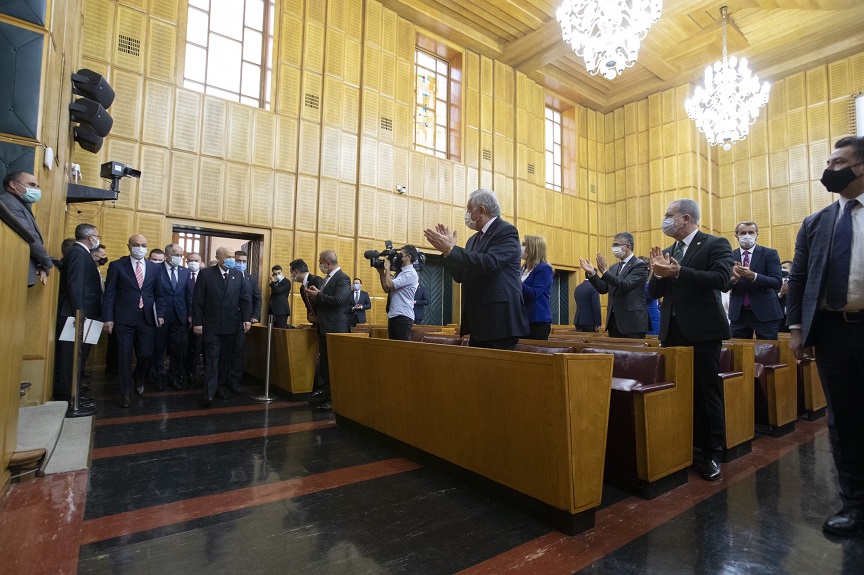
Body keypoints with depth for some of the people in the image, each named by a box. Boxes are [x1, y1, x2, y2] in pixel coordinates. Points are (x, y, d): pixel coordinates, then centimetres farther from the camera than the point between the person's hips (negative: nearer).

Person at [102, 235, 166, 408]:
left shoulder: (154, 267, 9)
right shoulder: (117, 265, 1)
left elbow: (158, 294, 12)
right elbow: (109, 294, -1)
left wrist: (160, 314, 3)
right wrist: (108, 318, -7)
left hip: (147, 318, 2)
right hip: (124, 318, -2)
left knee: (145, 354, 4)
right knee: (125, 355, 4)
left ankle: (138, 379, 35)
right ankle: (126, 392, 18)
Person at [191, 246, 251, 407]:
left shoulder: (238, 275, 6)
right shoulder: (205, 274, -2)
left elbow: (245, 298, 3)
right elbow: (197, 300, -4)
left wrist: (247, 318, -6)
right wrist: (197, 322, -8)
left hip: (231, 325, 3)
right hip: (211, 325, -3)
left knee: (226, 358, 11)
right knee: (211, 358, -3)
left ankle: (222, 386, 24)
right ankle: (209, 393, -2)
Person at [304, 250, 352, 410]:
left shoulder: (343, 278, -12)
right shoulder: (327, 278, 16)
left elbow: (339, 300, -26)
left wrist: (318, 295, -17)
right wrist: (313, 295, 2)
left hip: (335, 328, -9)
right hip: (324, 327, 9)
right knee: (325, 361, 15)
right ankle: (324, 392, 26)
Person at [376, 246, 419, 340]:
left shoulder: (410, 273, -12)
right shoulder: (400, 272, 17)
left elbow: (389, 284, -20)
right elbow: (387, 289, 18)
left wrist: (387, 268, -6)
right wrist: (381, 272, 13)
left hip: (403, 316, -9)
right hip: (393, 315, 9)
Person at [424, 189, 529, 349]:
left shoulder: (507, 231, -8)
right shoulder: (474, 239, 17)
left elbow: (488, 263, -25)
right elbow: (460, 276, 16)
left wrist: (451, 249, -22)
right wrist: (447, 250, 3)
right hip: (477, 321, 8)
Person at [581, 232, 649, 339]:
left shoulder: (639, 265, -6)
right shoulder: (614, 267, 16)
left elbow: (626, 285, -21)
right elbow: (603, 289, 9)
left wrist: (605, 272, -26)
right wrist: (592, 273, -5)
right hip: (614, 321, 7)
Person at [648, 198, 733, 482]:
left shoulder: (716, 244, -4)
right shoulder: (668, 251, 13)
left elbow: (720, 279, -21)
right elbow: (654, 292, 9)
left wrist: (678, 272, -29)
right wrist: (658, 273, -11)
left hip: (702, 331, -6)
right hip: (672, 332, 6)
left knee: (707, 393, 3)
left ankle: (712, 454, 16)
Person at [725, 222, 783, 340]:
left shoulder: (769, 254, -1)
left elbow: (777, 282, -12)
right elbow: (724, 287, 1)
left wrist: (752, 275, -27)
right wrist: (734, 278, -20)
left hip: (764, 312, -2)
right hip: (738, 313, 2)